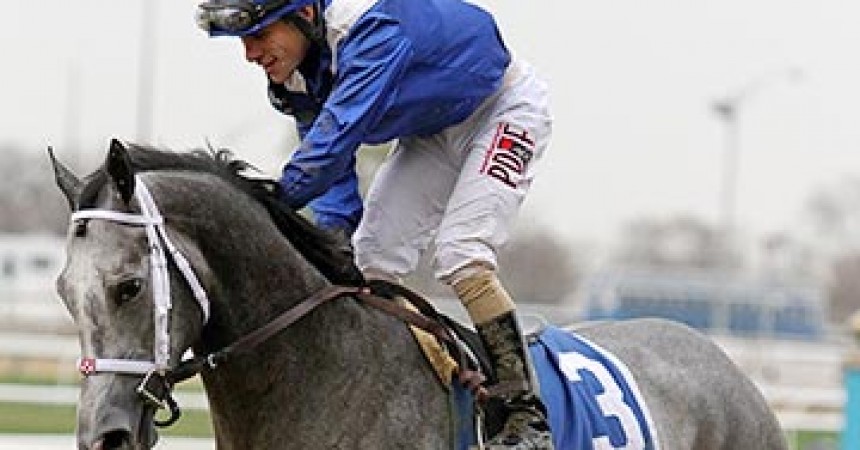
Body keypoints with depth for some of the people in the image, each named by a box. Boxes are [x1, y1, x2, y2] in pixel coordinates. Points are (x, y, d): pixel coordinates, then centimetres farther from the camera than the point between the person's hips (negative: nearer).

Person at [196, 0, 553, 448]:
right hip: (433, 130, 9)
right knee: (369, 258, -2)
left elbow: (338, 135, -46)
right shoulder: (297, 77, -10)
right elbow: (336, 181, -5)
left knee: (460, 258, -22)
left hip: (503, 112, -9)